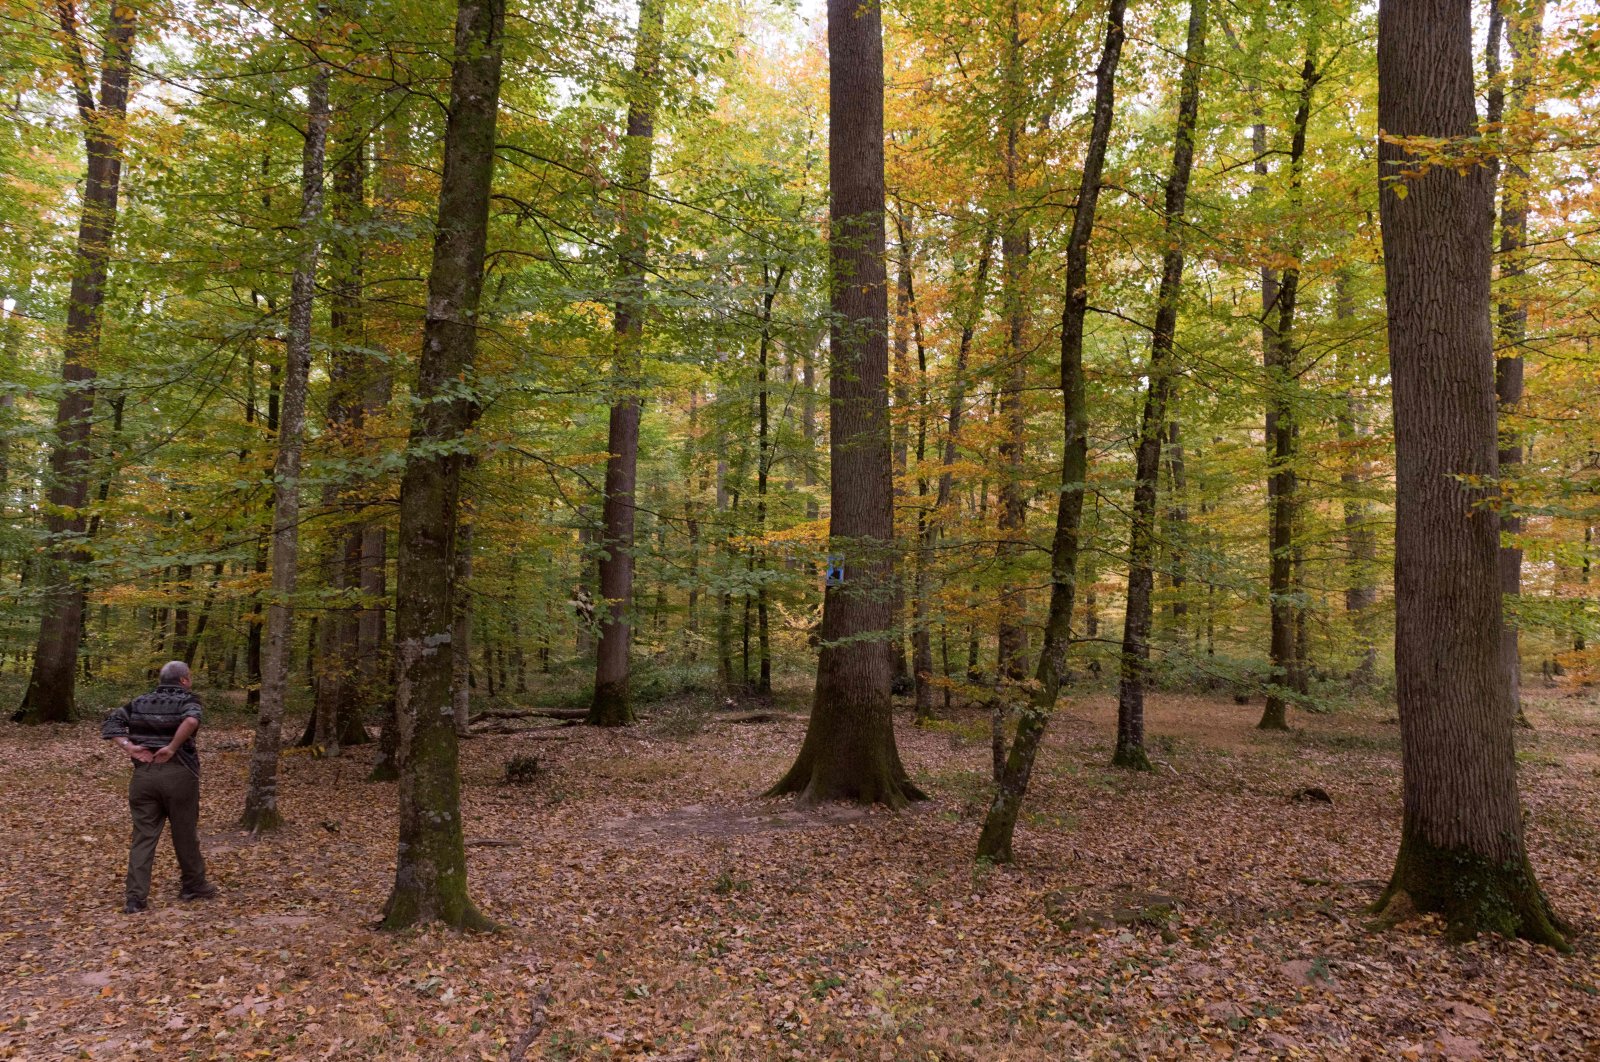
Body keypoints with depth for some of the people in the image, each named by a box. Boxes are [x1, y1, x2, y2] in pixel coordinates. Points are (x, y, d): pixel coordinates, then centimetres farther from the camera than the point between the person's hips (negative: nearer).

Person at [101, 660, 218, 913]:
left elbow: (110, 723, 5)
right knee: (185, 834, 10)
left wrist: (129, 747, -4)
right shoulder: (187, 700, -3)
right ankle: (194, 886, 25)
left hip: (143, 774, 4)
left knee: (143, 837, 8)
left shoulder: (140, 702, 14)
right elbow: (191, 721, -26)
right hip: (178, 774, -4)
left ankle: (136, 897, 3)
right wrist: (173, 748, -17)